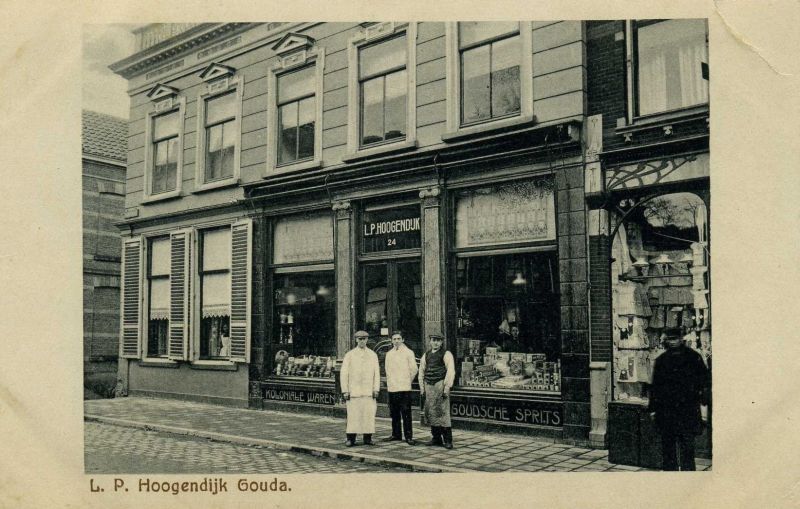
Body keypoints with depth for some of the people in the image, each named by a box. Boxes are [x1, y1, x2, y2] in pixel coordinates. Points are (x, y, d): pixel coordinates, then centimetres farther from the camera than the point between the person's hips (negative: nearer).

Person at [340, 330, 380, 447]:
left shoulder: (373, 355, 10)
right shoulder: (349, 355, 5)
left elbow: (377, 373, 8)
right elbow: (344, 374, 3)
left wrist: (376, 389, 0)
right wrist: (345, 391, -3)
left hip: (369, 392, 2)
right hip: (354, 391, -1)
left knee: (369, 414, -1)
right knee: (353, 415, -3)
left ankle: (368, 438, 7)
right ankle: (350, 439, 2)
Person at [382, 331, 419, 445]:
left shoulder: (408, 352, -2)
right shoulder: (389, 354, 13)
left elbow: (414, 369, 1)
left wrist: (407, 381, 8)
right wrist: (389, 382, 13)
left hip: (404, 388, -5)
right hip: (391, 388, 5)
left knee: (406, 413, -6)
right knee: (394, 413, 10)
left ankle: (408, 436, -3)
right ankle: (396, 435, 20)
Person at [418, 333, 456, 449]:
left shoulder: (446, 354, -2)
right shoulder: (426, 355, 15)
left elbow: (450, 371, -8)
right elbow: (421, 371, 18)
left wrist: (447, 388, -13)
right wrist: (422, 388, 11)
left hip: (440, 384, -6)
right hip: (428, 386, 6)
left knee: (443, 412, -8)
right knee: (430, 412, 7)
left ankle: (448, 440, -3)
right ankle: (436, 438, 17)